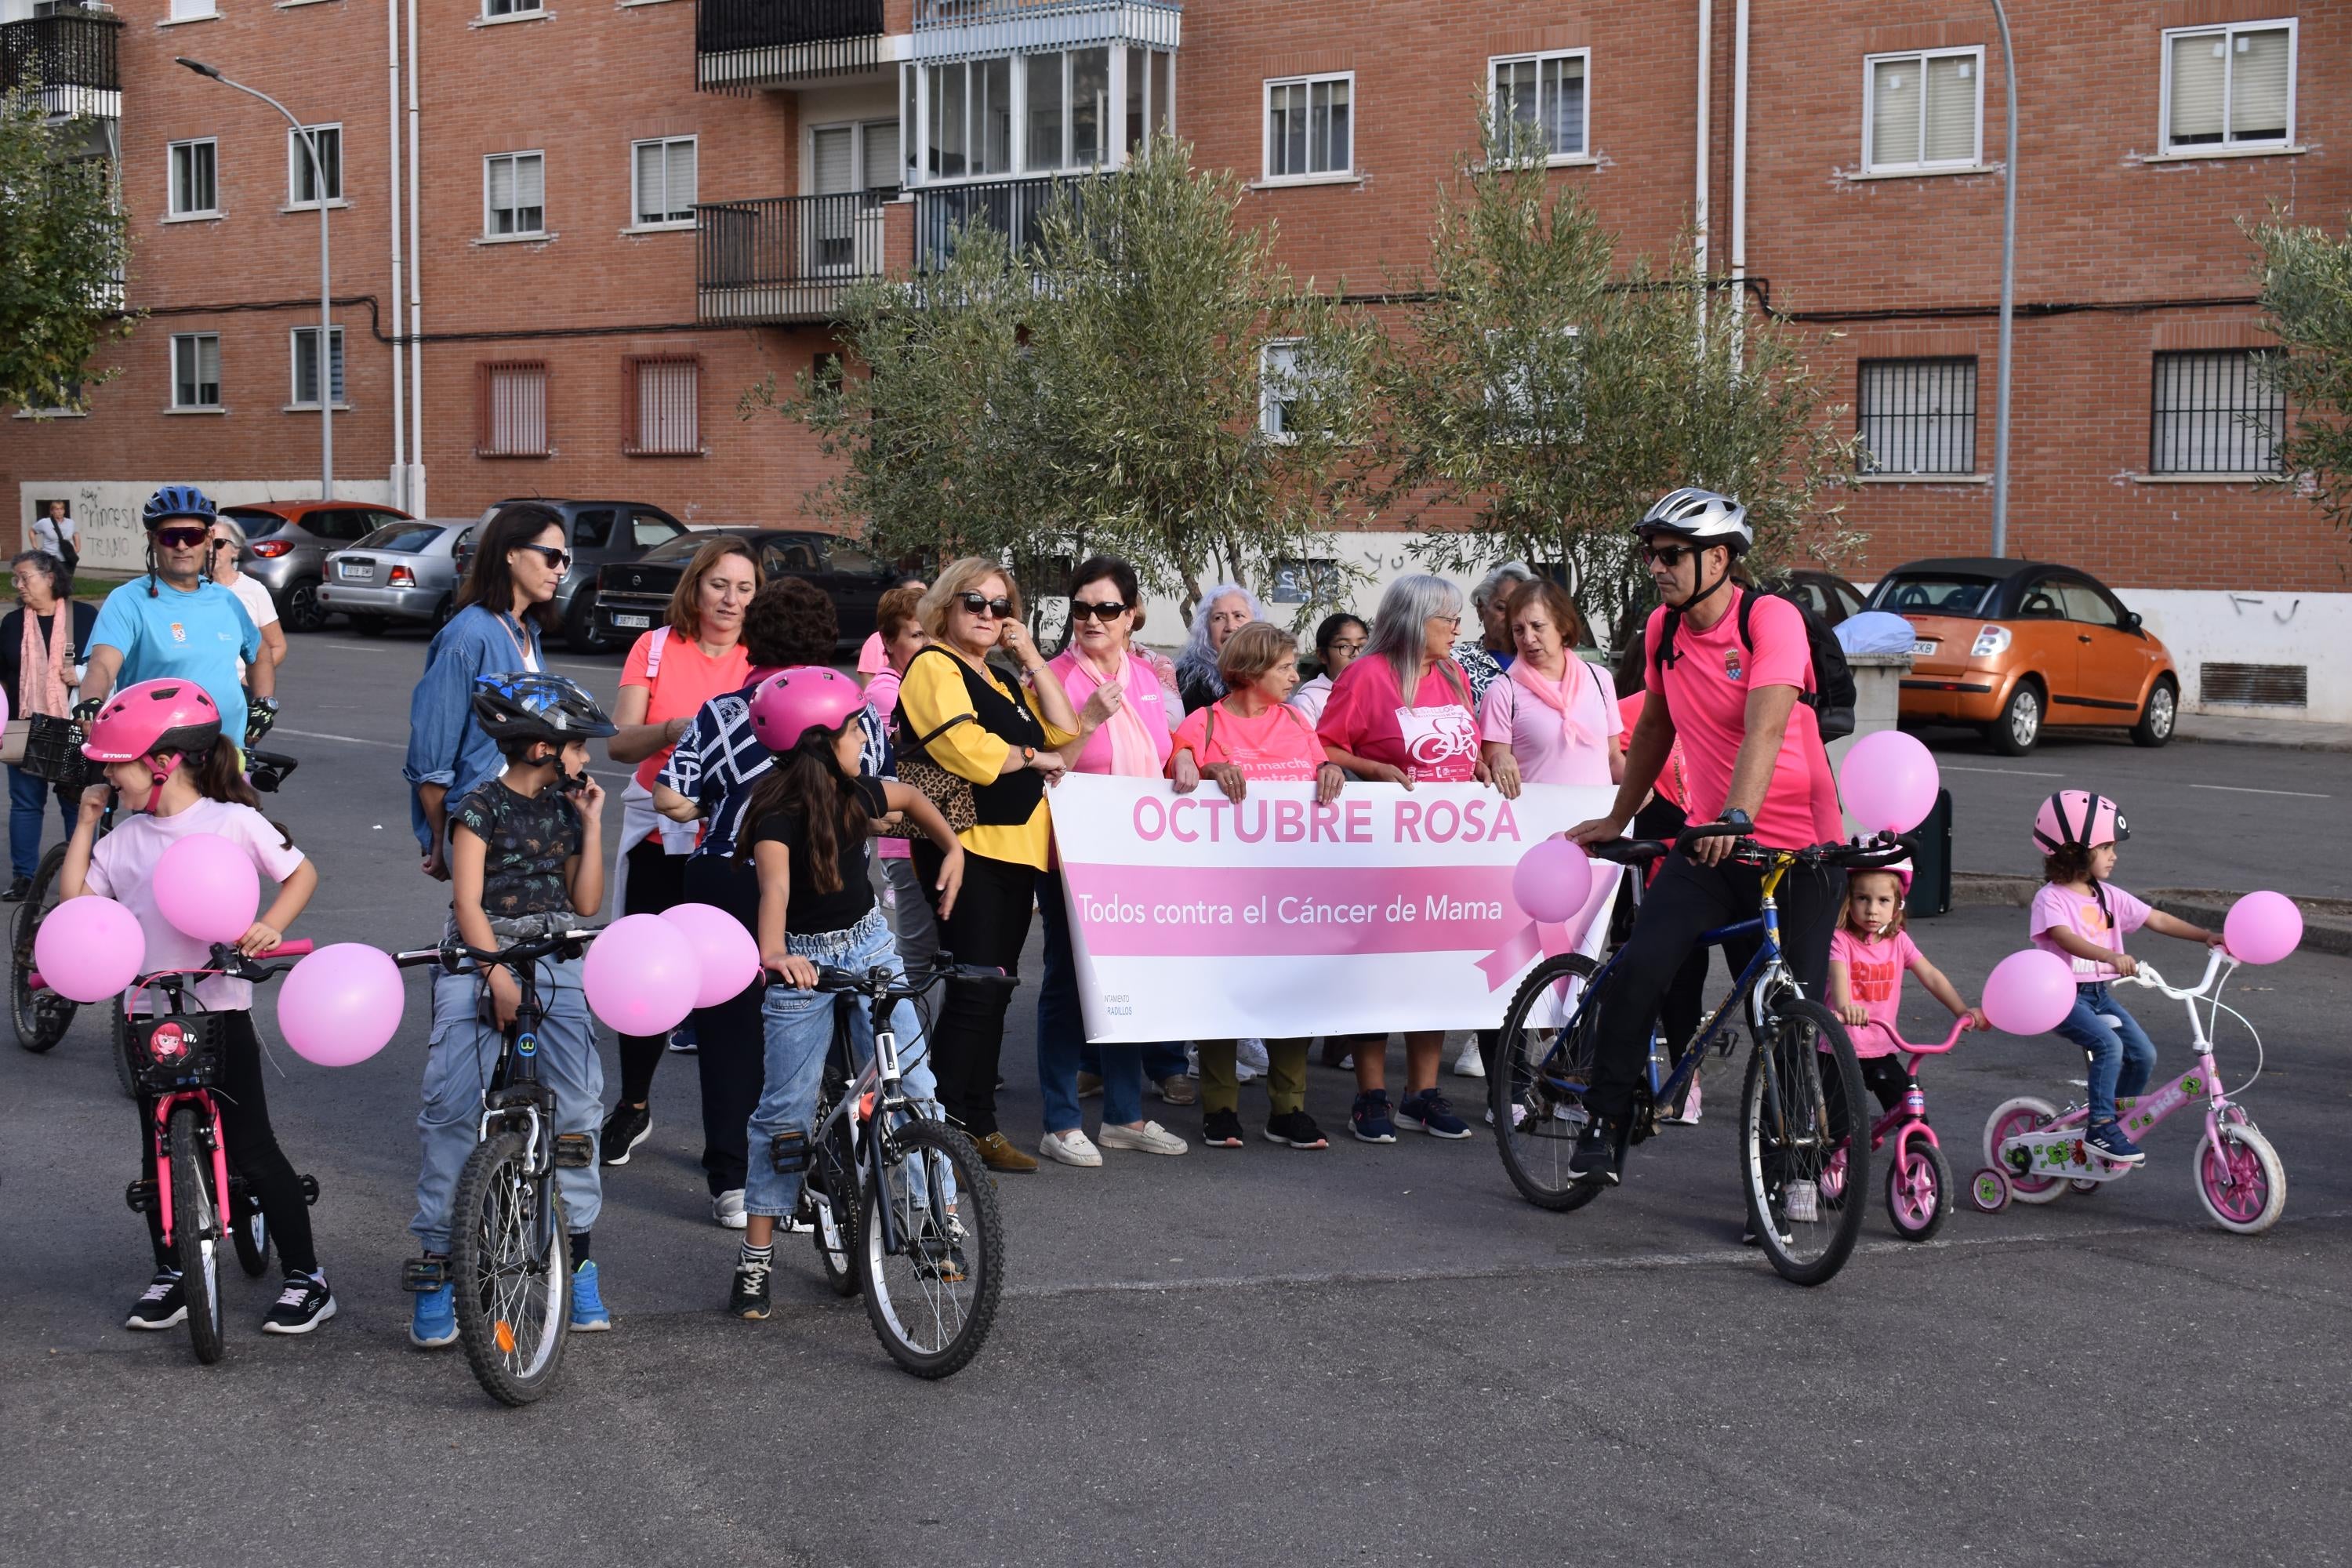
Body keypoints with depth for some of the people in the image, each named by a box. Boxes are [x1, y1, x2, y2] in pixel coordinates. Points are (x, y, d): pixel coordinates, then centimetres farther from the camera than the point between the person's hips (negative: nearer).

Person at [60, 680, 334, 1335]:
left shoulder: (233, 821, -8)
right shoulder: (127, 836, 5)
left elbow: (301, 871, 0)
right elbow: (75, 898, 7)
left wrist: (270, 926, -16)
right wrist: (85, 823, 5)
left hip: (220, 1008, -5)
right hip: (151, 1016, 5)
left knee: (252, 1151, -1)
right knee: (158, 1152, 11)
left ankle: (306, 1278, 8)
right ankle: (170, 1276, 24)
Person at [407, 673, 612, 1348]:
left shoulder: (564, 809, 14)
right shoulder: (479, 808, -3)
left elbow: (586, 903, 10)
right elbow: (468, 903, -10)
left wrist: (592, 823, 6)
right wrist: (497, 974, -21)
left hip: (555, 966, 4)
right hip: (480, 963, -4)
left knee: (575, 1107, -6)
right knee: (451, 1110, -12)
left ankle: (580, 1254, 5)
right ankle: (436, 1266, -6)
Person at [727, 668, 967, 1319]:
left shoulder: (857, 794, -4)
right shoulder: (778, 814, -23)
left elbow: (911, 797, 20)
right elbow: (775, 886, -43)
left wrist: (952, 848, 11)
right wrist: (773, 953, -59)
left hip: (870, 946, 5)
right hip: (803, 961, -5)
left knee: (912, 1083, -6)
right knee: (787, 1108, -3)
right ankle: (756, 1256, 7)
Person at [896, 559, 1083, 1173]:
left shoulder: (999, 680, 22)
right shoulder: (933, 668, -6)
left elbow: (1063, 731, 14)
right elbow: (970, 751, -19)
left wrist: (1032, 661, 8)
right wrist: (1033, 757, -4)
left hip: (1015, 847, 9)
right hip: (965, 847, -9)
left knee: (994, 991, 11)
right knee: (974, 990, -13)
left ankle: (980, 1126, 16)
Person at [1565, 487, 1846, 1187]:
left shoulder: (1772, 619, -15)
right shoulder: (1663, 629, 4)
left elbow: (1765, 728, -29)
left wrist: (1738, 816, -43)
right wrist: (1616, 820, 25)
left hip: (1798, 846, -4)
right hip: (1709, 840, 4)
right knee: (1638, 968, -15)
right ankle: (1604, 1128, -3)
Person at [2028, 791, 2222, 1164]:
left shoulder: (2108, 896, 10)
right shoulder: (2052, 898, -13)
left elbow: (2156, 920, 12)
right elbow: (2065, 938, -31)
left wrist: (2206, 936, 2)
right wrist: (2110, 957, -47)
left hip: (2100, 993, 7)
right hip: (2064, 995, -7)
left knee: (2143, 1053, -7)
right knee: (2108, 1044, -28)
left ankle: (2117, 1116, 14)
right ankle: (2099, 1127, -19)